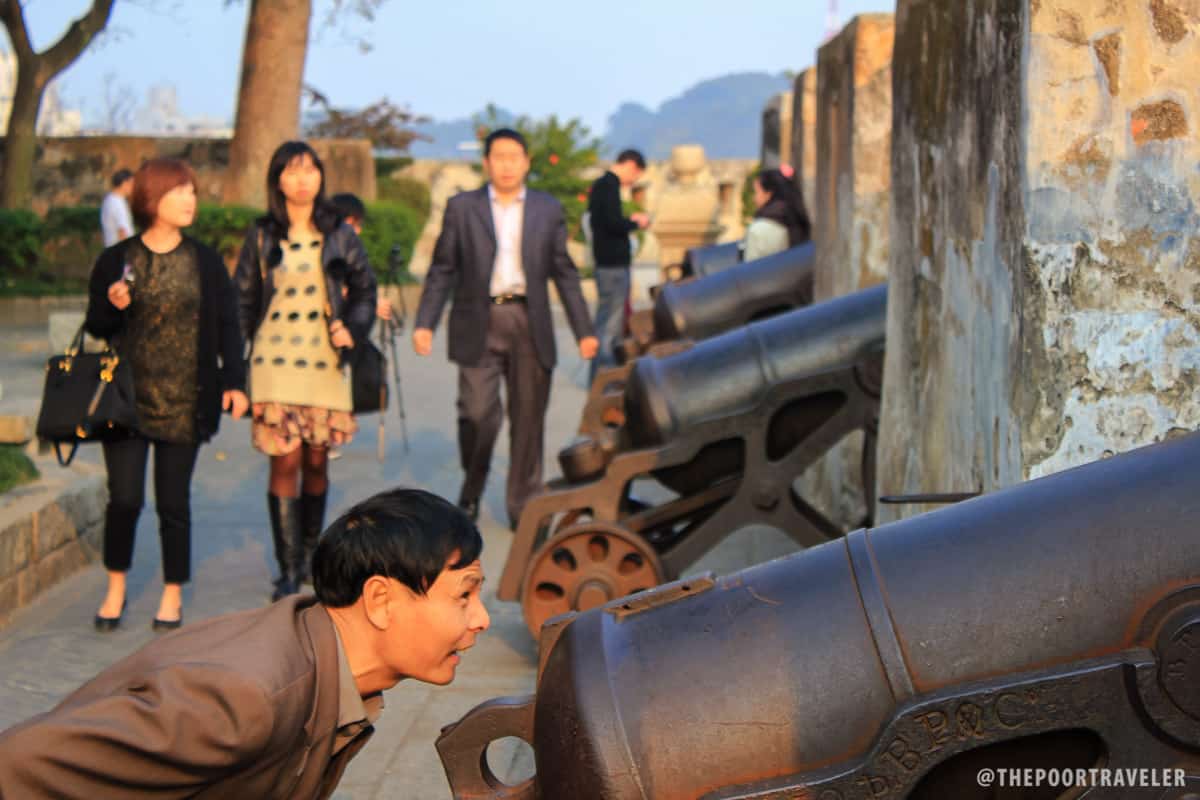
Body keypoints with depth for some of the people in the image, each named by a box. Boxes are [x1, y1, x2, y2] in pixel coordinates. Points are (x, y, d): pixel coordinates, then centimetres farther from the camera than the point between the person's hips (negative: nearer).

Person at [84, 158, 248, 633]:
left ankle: (172, 595, 18)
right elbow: (95, 330, 8)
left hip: (185, 404, 0)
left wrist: (234, 381, -5)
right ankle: (115, 589, 19)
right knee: (125, 498, -2)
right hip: (127, 398, 0)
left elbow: (227, 326, 5)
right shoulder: (115, 261, 3)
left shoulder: (205, 263, 5)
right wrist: (113, 307, -13)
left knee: (173, 501, 3)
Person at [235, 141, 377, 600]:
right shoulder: (262, 236, 4)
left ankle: (309, 557, 24)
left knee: (317, 461, 7)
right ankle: (288, 572, -4)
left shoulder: (338, 234, 5)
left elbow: (365, 288, 13)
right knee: (285, 461, -7)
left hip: (325, 362, 1)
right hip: (275, 361, -1)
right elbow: (242, 300, 7)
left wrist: (352, 329, -5)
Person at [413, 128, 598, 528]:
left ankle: (523, 506, 13)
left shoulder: (549, 210, 10)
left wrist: (583, 330, 6)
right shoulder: (461, 207, 7)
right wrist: (425, 323, -4)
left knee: (528, 420, 3)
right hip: (478, 326, -2)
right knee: (478, 414, -8)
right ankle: (471, 492, 17)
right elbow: (442, 270, 6)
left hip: (529, 325, 2)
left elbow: (564, 273, 11)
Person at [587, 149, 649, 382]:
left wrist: (629, 220, 14)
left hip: (608, 261, 10)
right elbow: (613, 224, -23)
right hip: (613, 264, -10)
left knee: (608, 319, 17)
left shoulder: (601, 184, 15)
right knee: (610, 321, -5)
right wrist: (636, 223, -7)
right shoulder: (609, 186, -16)